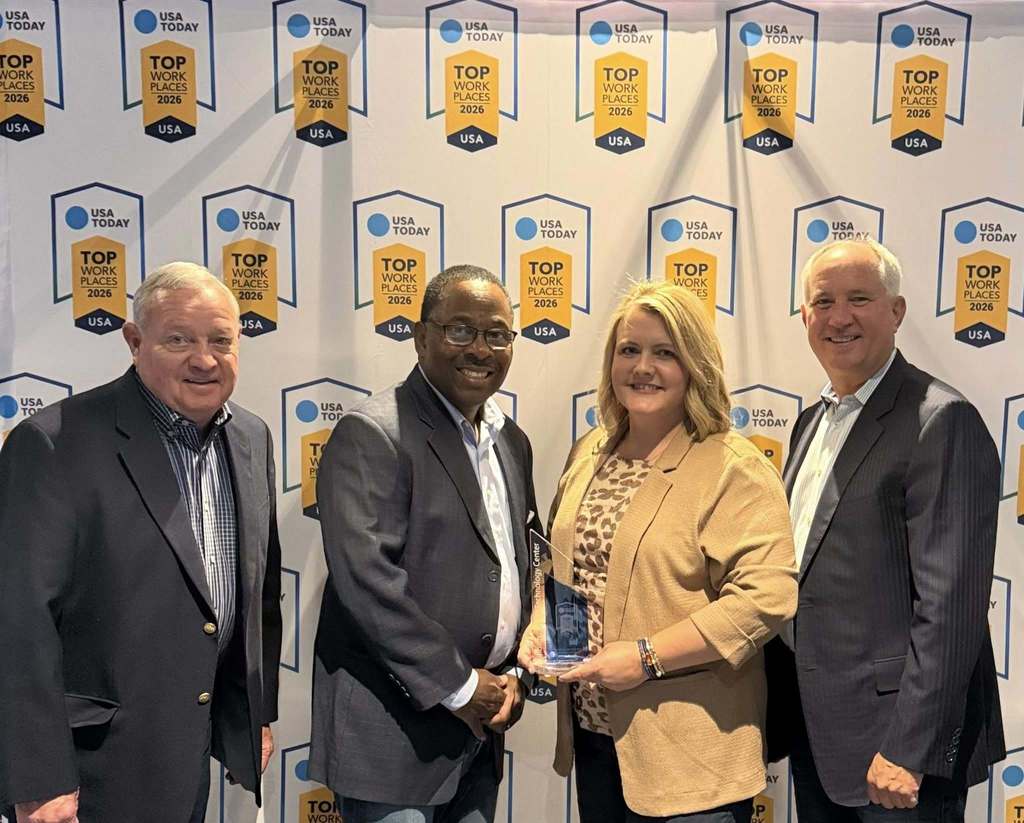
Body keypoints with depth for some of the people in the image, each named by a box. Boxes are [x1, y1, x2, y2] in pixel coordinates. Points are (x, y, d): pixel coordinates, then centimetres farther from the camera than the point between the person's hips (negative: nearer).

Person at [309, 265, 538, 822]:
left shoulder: (511, 442, 9)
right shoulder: (371, 434, -15)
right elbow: (366, 579, -22)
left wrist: (513, 672, 4)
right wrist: (459, 686, -16)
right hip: (393, 728, -7)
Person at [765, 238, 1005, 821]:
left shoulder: (941, 421, -16)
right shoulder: (814, 421, 10)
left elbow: (949, 604, -21)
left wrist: (908, 750, -21)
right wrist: (784, 713, 14)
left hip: (894, 736, -7)